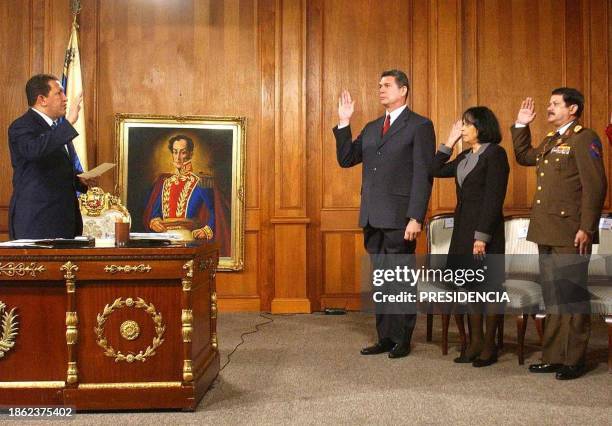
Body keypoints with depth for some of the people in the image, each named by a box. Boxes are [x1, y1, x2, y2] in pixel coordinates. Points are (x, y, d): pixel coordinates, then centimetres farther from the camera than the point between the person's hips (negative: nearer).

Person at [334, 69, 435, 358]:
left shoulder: (419, 126, -3)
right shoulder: (371, 128, 18)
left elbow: (423, 175, -9)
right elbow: (346, 159, 15)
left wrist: (416, 218, -16)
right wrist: (344, 123, 6)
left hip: (399, 218, -6)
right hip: (372, 217, 7)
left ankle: (402, 340, 13)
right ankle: (384, 338, 21)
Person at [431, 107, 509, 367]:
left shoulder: (495, 154, -9)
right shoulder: (465, 157, 15)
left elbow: (494, 198, -15)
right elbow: (435, 170, 15)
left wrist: (482, 236, -20)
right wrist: (450, 141, 11)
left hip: (484, 228, -8)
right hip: (463, 227, 8)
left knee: (489, 285, 0)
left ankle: (489, 346, 9)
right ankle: (476, 342, 19)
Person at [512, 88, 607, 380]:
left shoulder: (584, 139, -9)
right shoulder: (550, 141, 17)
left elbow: (595, 186, -15)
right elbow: (524, 157, 34)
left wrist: (586, 228, -19)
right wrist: (521, 125, 23)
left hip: (570, 235, -9)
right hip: (547, 233, 9)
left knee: (572, 298, -1)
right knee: (553, 299, 13)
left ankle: (573, 361, 8)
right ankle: (553, 357, 22)